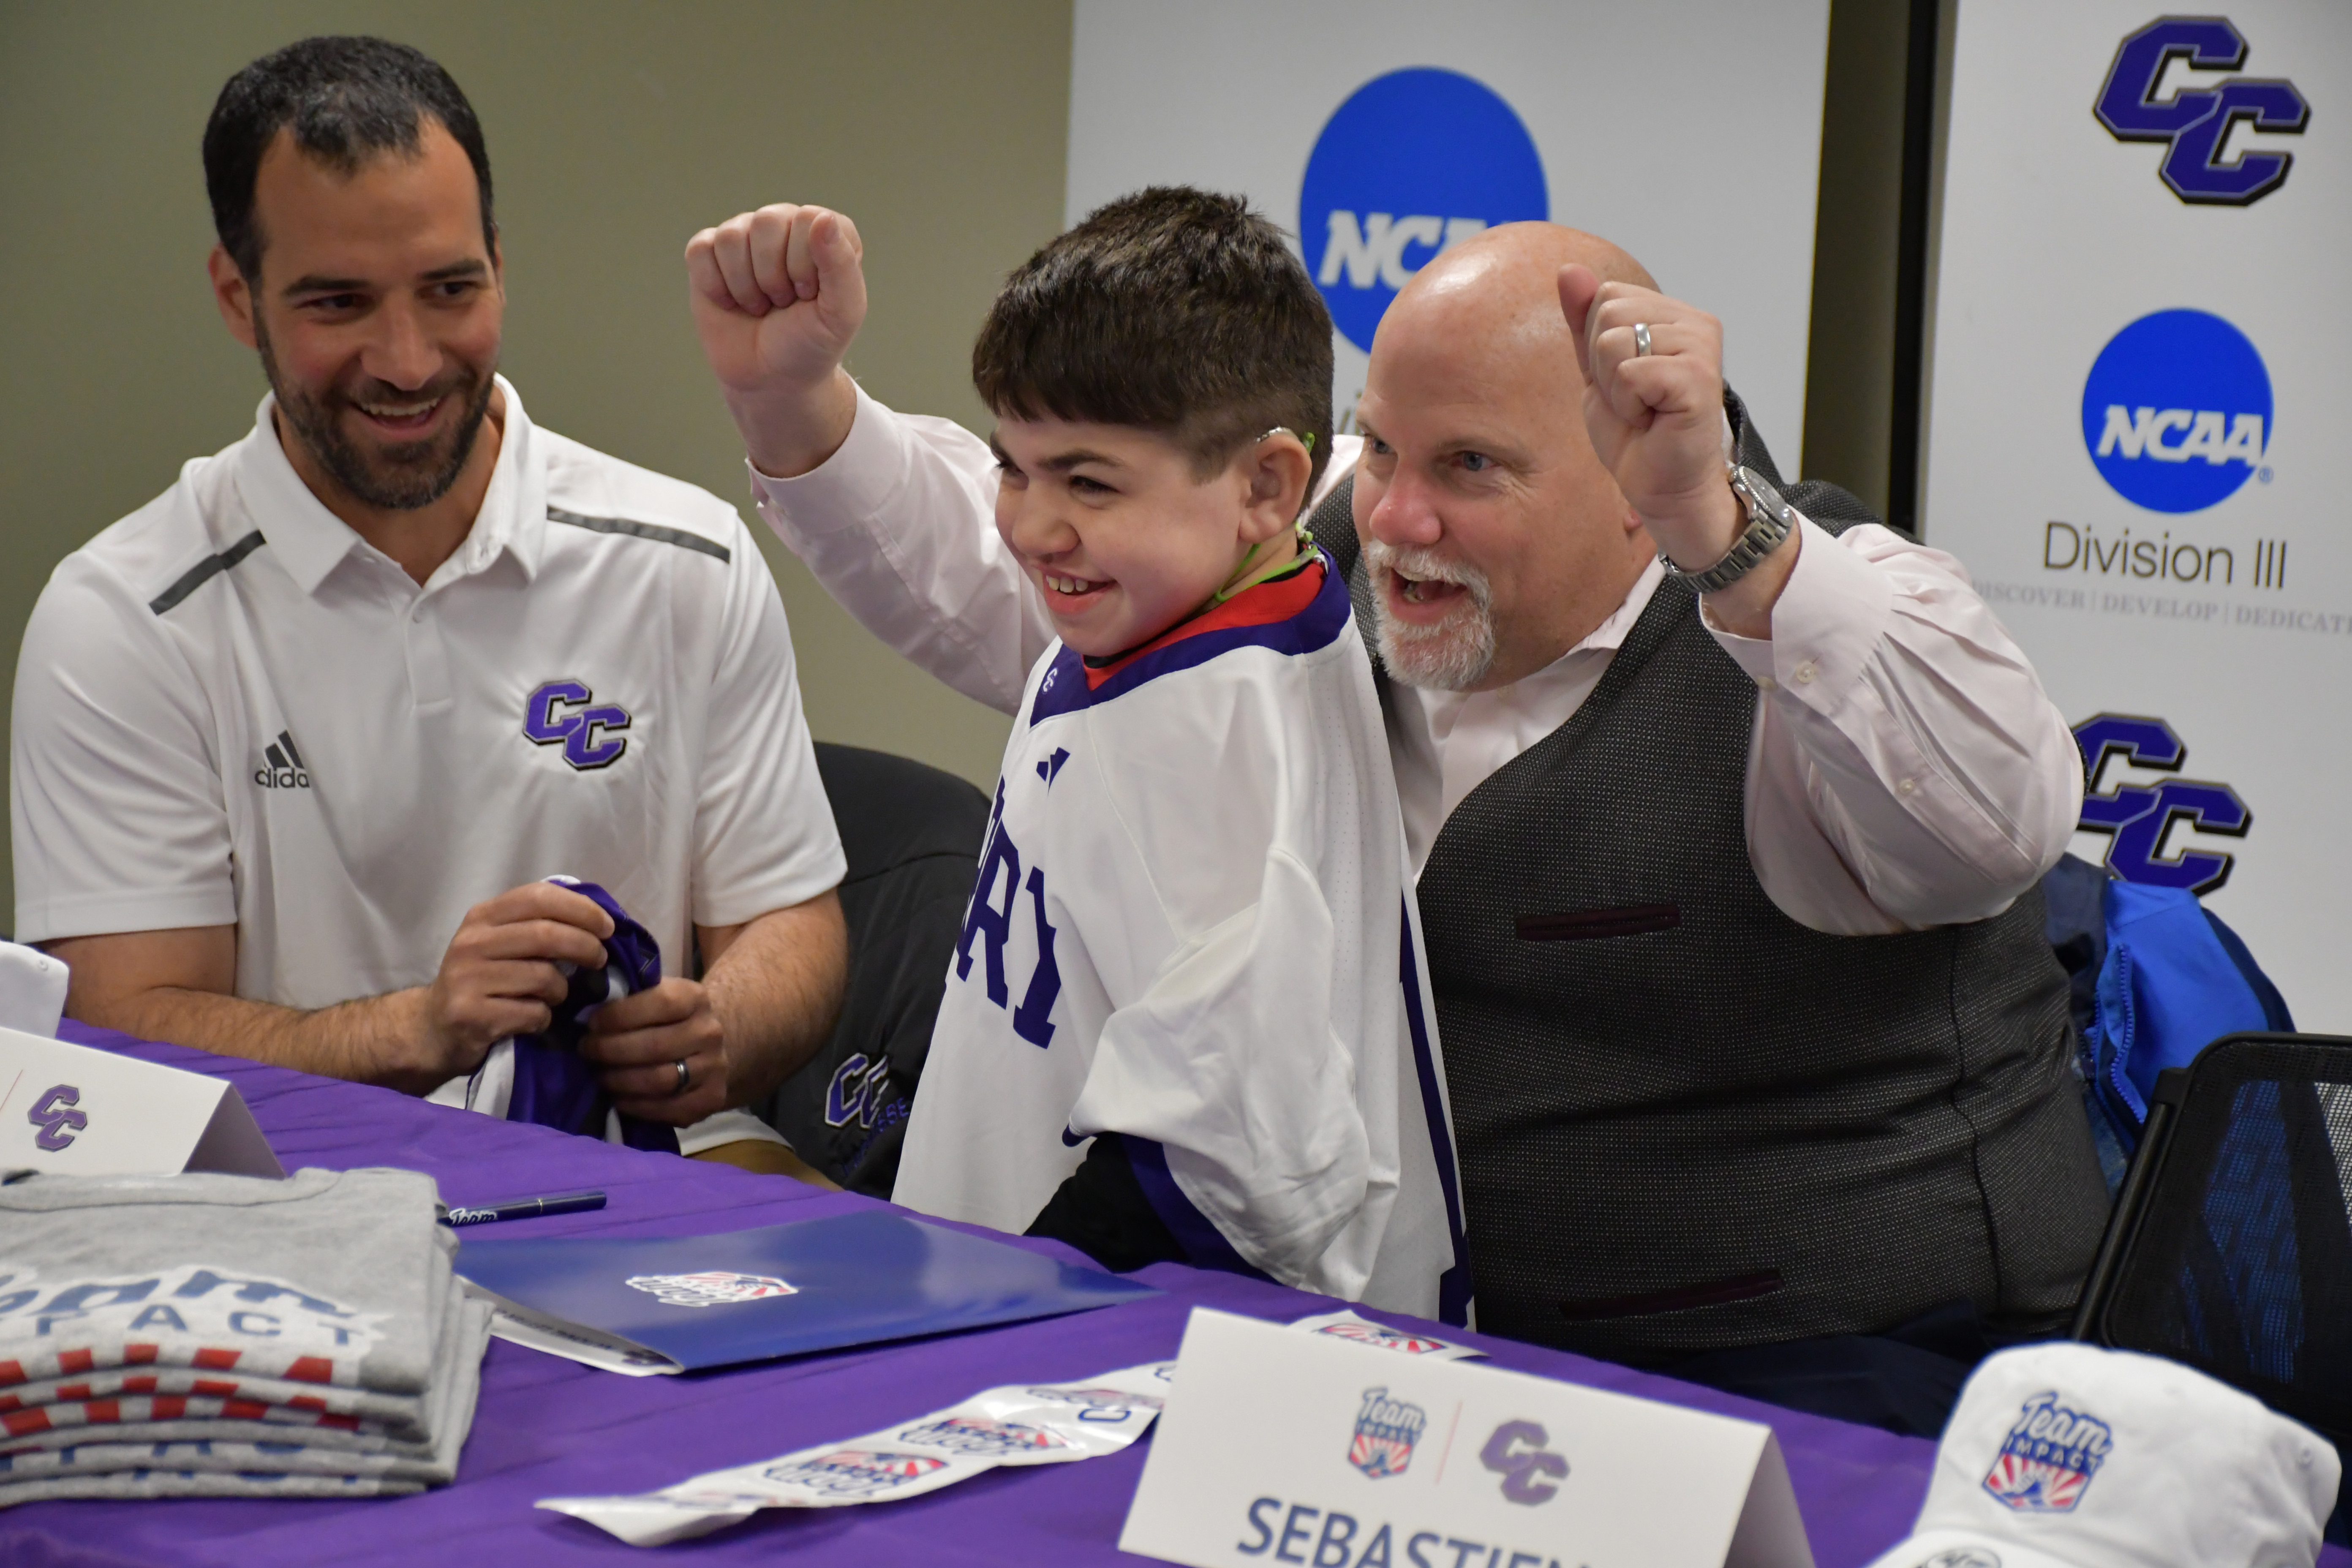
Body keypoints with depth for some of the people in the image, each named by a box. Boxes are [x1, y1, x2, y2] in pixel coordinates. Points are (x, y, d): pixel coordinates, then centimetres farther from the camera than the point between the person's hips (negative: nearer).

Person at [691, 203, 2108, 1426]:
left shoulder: (1781, 610, -18)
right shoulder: (1327, 559, 3)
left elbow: (2001, 818, -38)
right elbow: (991, 579, 12)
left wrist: (1715, 529, -48)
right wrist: (793, 402, -5)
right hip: (1482, 1340, 6)